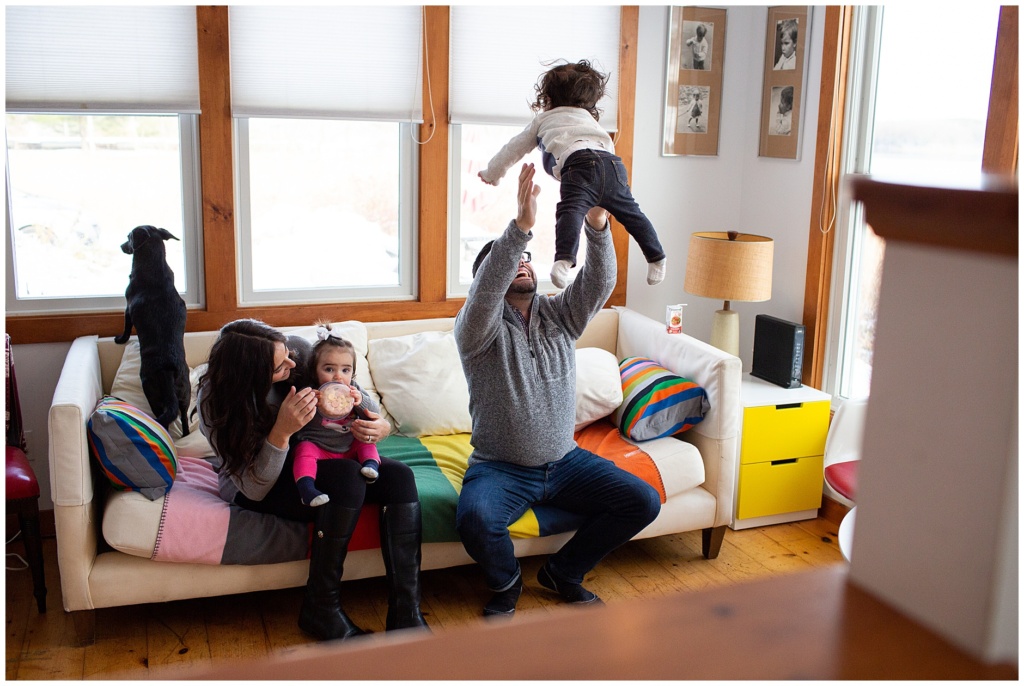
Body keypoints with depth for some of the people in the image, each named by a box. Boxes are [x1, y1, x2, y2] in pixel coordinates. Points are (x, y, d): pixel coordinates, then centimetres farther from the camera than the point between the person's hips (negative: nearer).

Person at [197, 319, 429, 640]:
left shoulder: (298, 350, -14)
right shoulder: (216, 400, -22)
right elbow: (254, 488, -22)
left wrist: (380, 426, -21)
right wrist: (281, 432, -37)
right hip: (256, 486, -5)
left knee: (398, 476, -20)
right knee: (348, 476, -33)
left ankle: (406, 613, -24)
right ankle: (321, 608, -19)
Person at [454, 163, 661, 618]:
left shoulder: (559, 315, 4)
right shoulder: (479, 325, -9)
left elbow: (598, 284, -13)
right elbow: (485, 292, -32)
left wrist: (598, 225, -31)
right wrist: (521, 227, -44)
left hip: (564, 461, 5)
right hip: (500, 468, -4)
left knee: (643, 502, -9)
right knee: (474, 518, -34)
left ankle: (563, 572, 13)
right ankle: (505, 582, 2)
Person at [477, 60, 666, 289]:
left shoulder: (543, 120, 33)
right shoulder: (590, 119, 44)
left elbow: (514, 149, 39)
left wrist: (491, 174, 54)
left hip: (579, 163, -5)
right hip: (612, 163, 5)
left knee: (571, 210, -26)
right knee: (631, 212, 17)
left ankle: (564, 261, -48)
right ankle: (656, 259, 15)